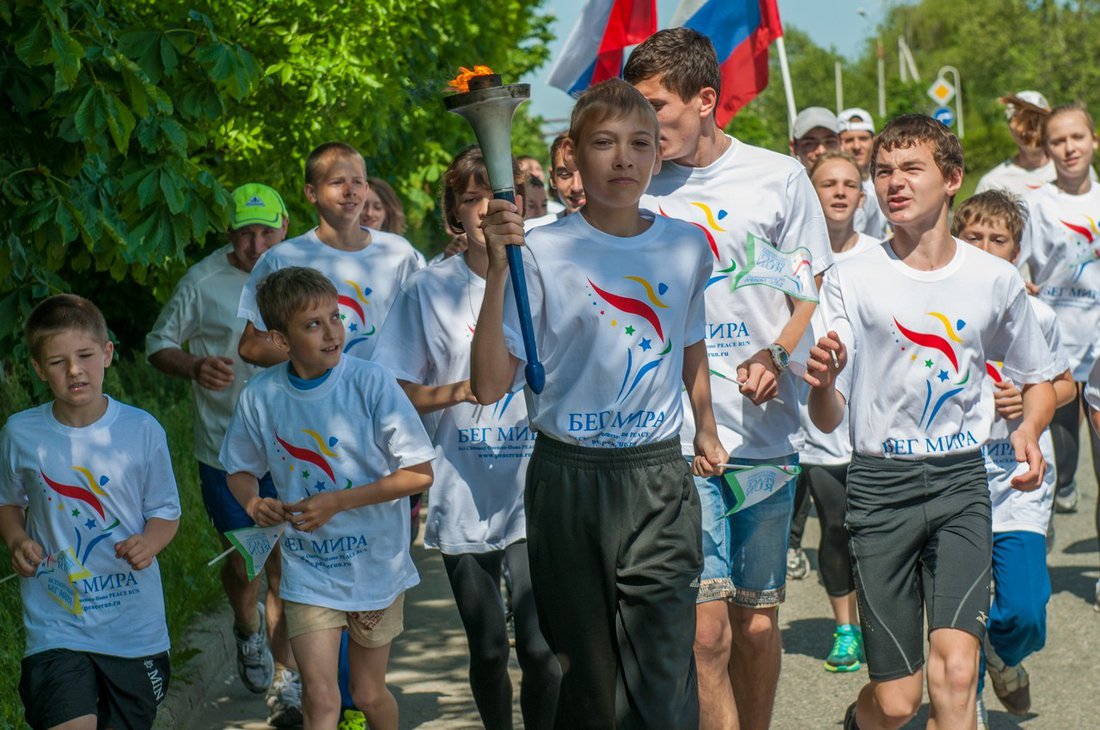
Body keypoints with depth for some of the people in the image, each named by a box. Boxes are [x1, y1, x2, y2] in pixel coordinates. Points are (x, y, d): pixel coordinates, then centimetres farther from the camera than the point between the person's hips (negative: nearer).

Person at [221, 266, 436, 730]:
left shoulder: (371, 383, -17)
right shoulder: (260, 396, -8)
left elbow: (420, 473, -15)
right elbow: (240, 469, 10)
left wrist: (338, 502, -21)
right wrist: (252, 501, -13)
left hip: (375, 564, -1)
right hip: (307, 567, 1)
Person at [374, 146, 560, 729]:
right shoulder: (429, 290, 3)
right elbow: (399, 392, 4)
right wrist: (457, 391, -12)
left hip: (534, 494, -1)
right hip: (463, 500, 1)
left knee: (539, 647, -12)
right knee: (487, 650, 11)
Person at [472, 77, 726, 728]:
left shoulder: (687, 247, 4)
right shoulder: (542, 253, -7)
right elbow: (490, 386, -14)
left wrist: (706, 431, 30)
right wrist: (498, 272, -20)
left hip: (659, 481, 2)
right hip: (570, 476, -1)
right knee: (588, 676, 8)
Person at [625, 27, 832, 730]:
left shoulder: (779, 178, 4)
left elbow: (816, 296, 7)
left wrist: (776, 356, -12)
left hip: (765, 431, 1)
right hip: (676, 433, -1)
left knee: (757, 625, 10)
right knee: (707, 630, -10)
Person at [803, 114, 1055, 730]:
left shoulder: (996, 279, 3)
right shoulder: (852, 279, -2)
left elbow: (1038, 379, 19)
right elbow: (827, 420, -5)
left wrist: (1030, 431, -4)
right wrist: (823, 383, -29)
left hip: (960, 478, 1)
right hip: (880, 482, -1)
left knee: (955, 671, -20)